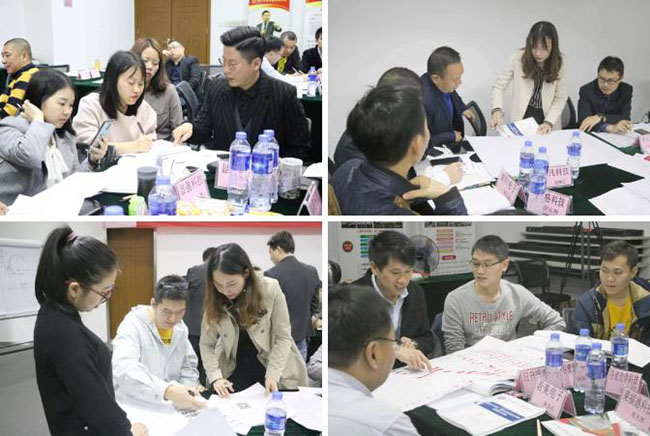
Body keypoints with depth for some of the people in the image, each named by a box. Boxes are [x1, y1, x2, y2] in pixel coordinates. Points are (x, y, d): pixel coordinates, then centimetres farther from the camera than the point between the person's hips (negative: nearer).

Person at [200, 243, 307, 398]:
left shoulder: (270, 289, -18)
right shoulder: (214, 300, -11)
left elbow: (283, 337, -14)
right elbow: (206, 344, -7)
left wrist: (273, 375, -22)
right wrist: (215, 377, -21)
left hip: (274, 365, -2)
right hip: (235, 368, 2)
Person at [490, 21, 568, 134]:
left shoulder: (560, 62, -6)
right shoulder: (518, 58, -9)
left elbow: (560, 97, -4)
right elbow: (499, 86, -4)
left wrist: (549, 123, -17)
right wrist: (497, 110, -21)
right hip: (521, 120, 0)